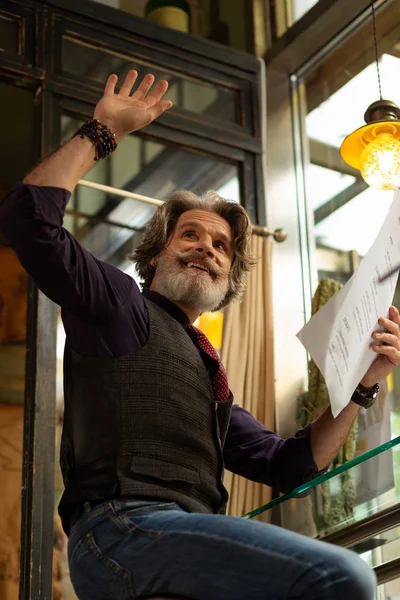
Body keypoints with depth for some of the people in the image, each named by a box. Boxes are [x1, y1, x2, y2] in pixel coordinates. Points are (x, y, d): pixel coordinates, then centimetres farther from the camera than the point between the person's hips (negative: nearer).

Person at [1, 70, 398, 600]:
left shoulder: (207, 377, 31)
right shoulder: (120, 306, 13)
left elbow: (290, 465, 27)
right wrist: (102, 132, 7)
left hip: (190, 535, 7)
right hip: (121, 525, -7)